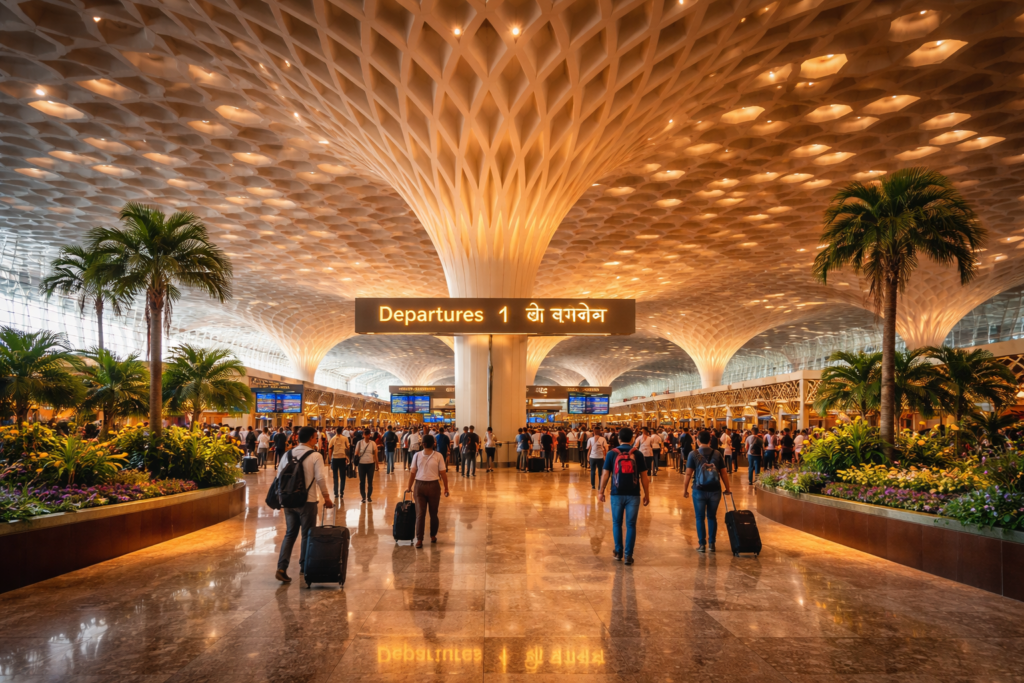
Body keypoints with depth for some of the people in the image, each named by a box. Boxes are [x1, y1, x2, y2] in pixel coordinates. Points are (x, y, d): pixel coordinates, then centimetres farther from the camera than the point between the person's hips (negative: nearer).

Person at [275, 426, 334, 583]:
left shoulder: (288, 454, 5)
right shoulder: (315, 456, -11)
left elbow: (279, 476, 8)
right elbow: (320, 478, -15)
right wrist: (327, 498, -5)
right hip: (308, 501, -5)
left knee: (290, 533, 12)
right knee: (307, 534, 11)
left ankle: (281, 567, -1)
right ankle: (304, 567, 22)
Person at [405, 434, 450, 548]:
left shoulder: (417, 455, -2)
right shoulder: (438, 456, -5)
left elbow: (412, 472, -1)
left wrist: (409, 487, 8)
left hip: (419, 486, 1)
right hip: (433, 486, -1)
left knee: (420, 513, 5)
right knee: (433, 513, 8)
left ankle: (419, 540, 9)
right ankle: (433, 536, 16)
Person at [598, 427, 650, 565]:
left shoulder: (612, 453, -2)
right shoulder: (637, 454, -1)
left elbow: (605, 474, -2)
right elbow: (644, 476, 0)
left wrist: (601, 491, 8)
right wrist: (646, 494, 8)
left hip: (617, 494, 0)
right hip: (633, 494, 0)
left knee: (617, 523, 16)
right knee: (631, 524, 5)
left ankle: (618, 552, 23)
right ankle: (628, 555, 3)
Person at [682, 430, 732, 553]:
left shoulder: (693, 454, -5)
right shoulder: (717, 454, 1)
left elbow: (688, 473, -8)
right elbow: (724, 473, 3)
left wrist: (685, 489, 0)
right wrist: (727, 489, 13)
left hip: (699, 491, -2)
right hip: (715, 491, 2)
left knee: (700, 518, 8)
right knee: (712, 517, 14)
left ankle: (702, 545, 9)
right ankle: (711, 544, 16)